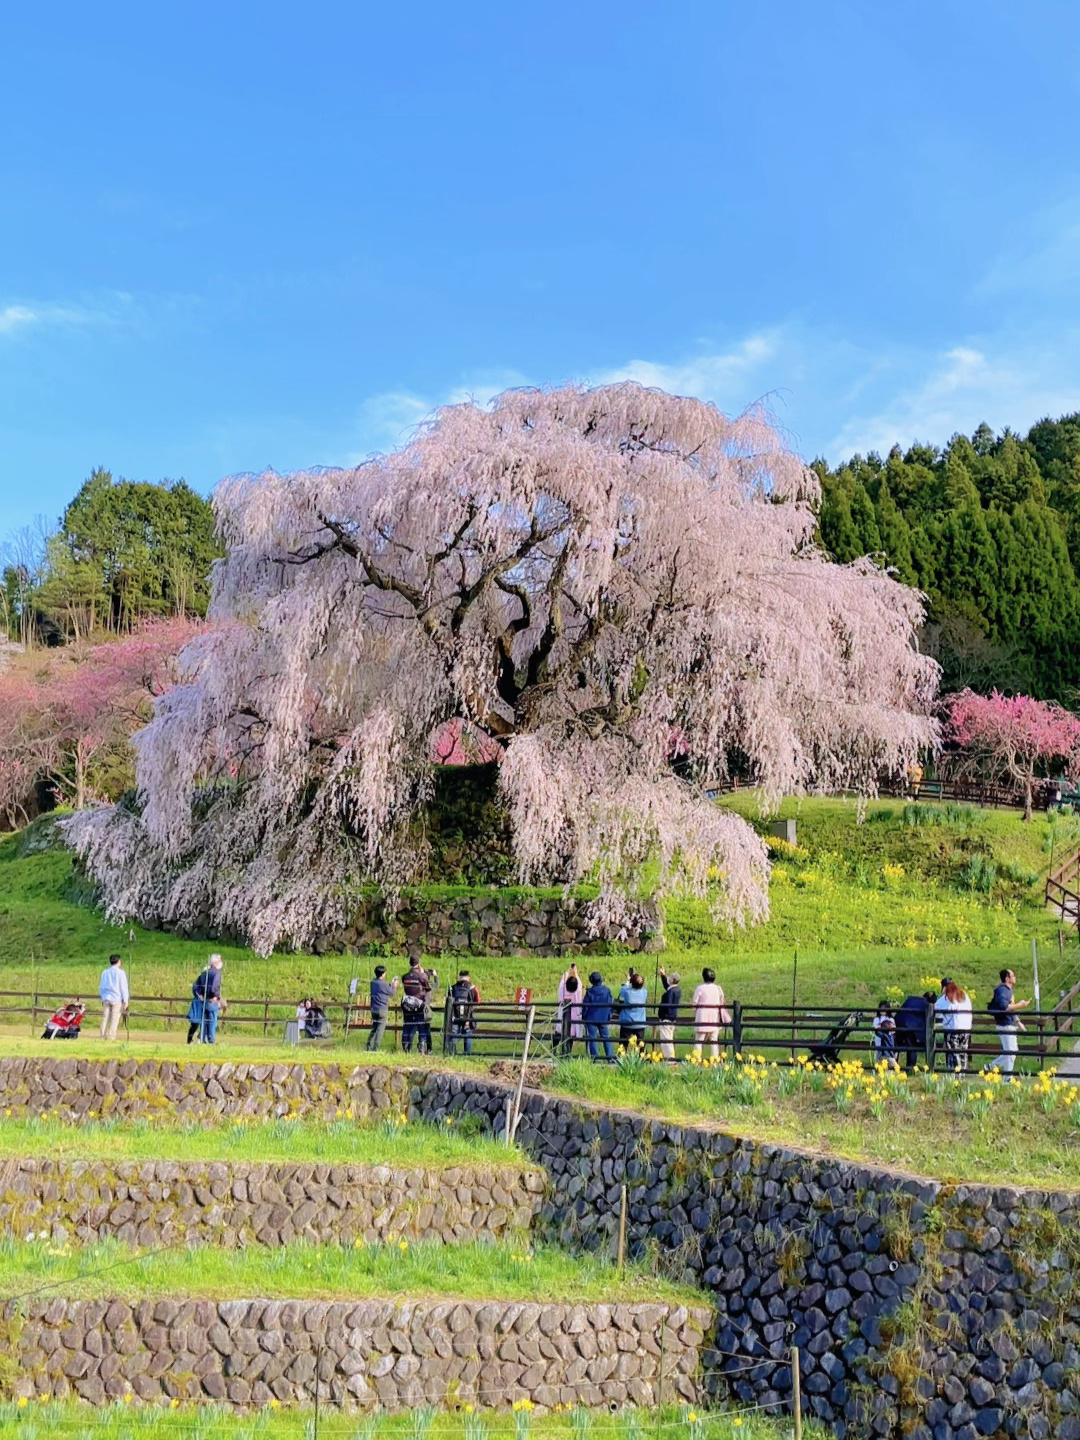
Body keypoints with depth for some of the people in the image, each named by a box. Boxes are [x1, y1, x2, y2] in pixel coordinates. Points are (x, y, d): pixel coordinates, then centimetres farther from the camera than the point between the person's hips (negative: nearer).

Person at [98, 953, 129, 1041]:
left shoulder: (104, 973, 12)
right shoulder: (120, 973, -3)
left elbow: (101, 987, 17)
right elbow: (123, 987, -4)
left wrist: (102, 999, 24)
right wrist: (125, 1001, -2)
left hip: (106, 998, 4)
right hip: (117, 999, -4)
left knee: (105, 1018, 6)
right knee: (114, 1019, -2)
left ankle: (103, 1036, 3)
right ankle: (111, 1036, -6)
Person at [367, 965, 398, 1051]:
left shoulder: (373, 982, 7)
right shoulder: (383, 984, -15)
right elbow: (391, 993, -2)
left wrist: (391, 983, 24)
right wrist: (394, 986, 14)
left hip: (374, 1009, 7)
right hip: (382, 1010, -7)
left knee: (374, 1029, 15)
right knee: (380, 1030, -4)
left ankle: (369, 1047, 12)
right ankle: (375, 1049, -8)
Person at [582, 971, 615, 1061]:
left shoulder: (589, 992, -10)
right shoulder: (606, 991, -2)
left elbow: (585, 1006, -4)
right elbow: (610, 1005, 6)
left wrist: (584, 1016, 10)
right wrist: (609, 1017, 16)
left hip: (591, 1019, -3)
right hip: (603, 1019, 3)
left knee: (592, 1038, 2)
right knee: (605, 1037, 10)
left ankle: (594, 1057, -1)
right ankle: (610, 1056, 5)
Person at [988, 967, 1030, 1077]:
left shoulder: (1008, 990, 16)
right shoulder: (1002, 990, -15)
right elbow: (1003, 1006, -29)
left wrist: (1018, 1022, 19)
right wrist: (1019, 1005, -20)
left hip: (1011, 1025, 10)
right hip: (1005, 1025, -10)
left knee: (1013, 1051, 16)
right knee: (1010, 1052, -5)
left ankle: (992, 1066, 22)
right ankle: (1008, 1078, 1)